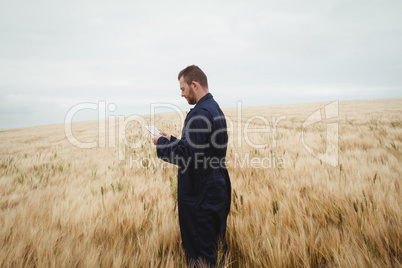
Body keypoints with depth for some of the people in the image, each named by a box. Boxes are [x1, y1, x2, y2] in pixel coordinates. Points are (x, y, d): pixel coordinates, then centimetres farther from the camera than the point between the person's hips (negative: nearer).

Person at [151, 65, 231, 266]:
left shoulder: (200, 113, -22)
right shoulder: (214, 108, 10)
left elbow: (185, 155, -26)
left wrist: (162, 143, -10)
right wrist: (172, 140, 11)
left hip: (201, 195, -10)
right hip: (216, 188, 10)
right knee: (214, 244, 25)